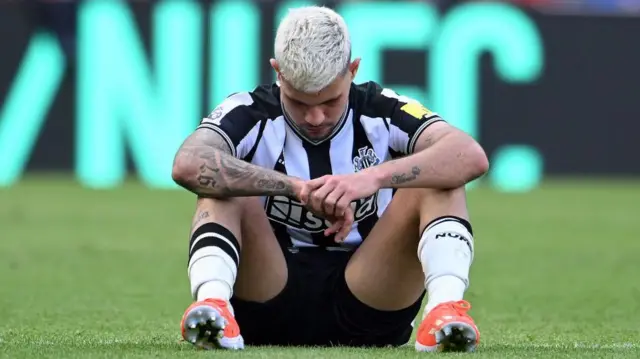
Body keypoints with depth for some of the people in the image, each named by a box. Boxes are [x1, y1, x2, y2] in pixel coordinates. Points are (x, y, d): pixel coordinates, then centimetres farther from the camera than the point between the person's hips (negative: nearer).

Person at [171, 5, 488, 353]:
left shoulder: (381, 113, -3)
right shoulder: (249, 115, -6)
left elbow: (472, 157, -21)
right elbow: (188, 165, -29)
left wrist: (375, 177, -36)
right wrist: (298, 188, -35)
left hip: (367, 315, 1)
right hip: (268, 308, 0)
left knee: (438, 185, -16)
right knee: (223, 188, -21)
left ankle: (446, 309, -40)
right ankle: (212, 303, -45)